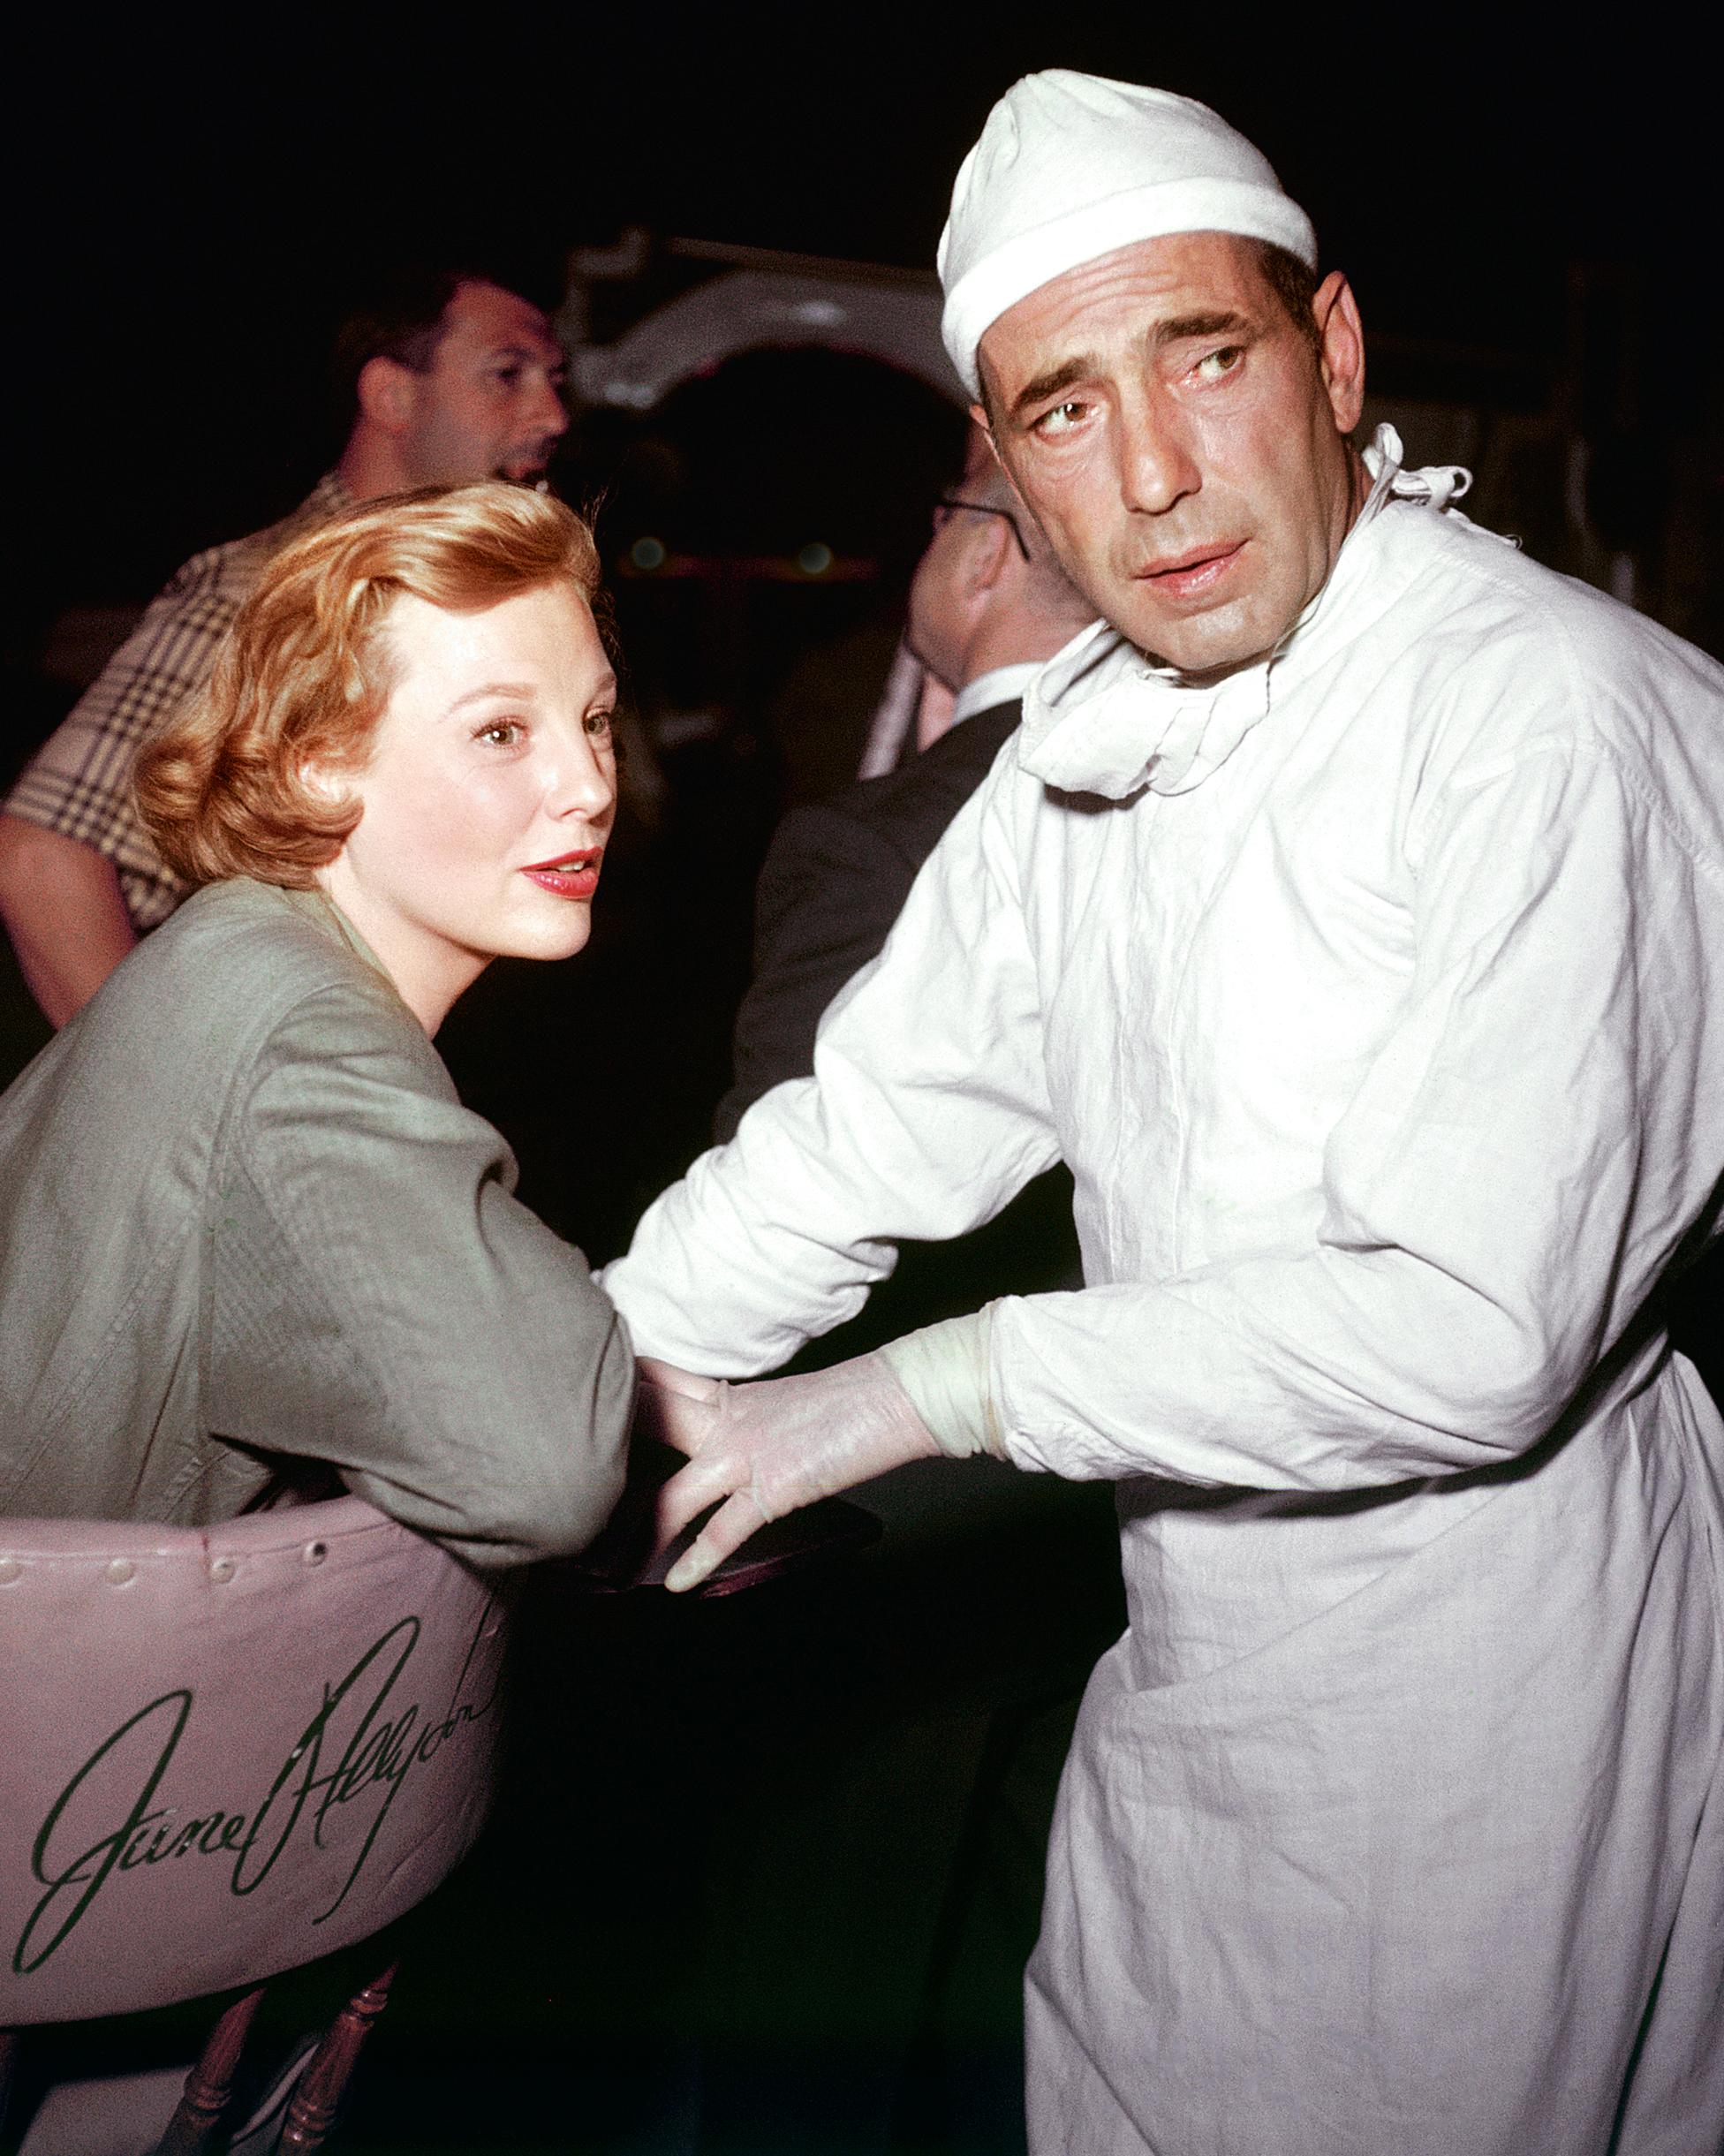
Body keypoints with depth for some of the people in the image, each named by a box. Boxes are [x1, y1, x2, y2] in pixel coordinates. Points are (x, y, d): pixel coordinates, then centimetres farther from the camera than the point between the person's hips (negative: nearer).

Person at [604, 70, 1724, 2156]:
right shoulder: (1095, 736, 3)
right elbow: (877, 1124, 9)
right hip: (1197, 1661, 8)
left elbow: (1475, 1334, -28)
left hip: (1484, 1690, -7)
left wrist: (924, 1391, -20)